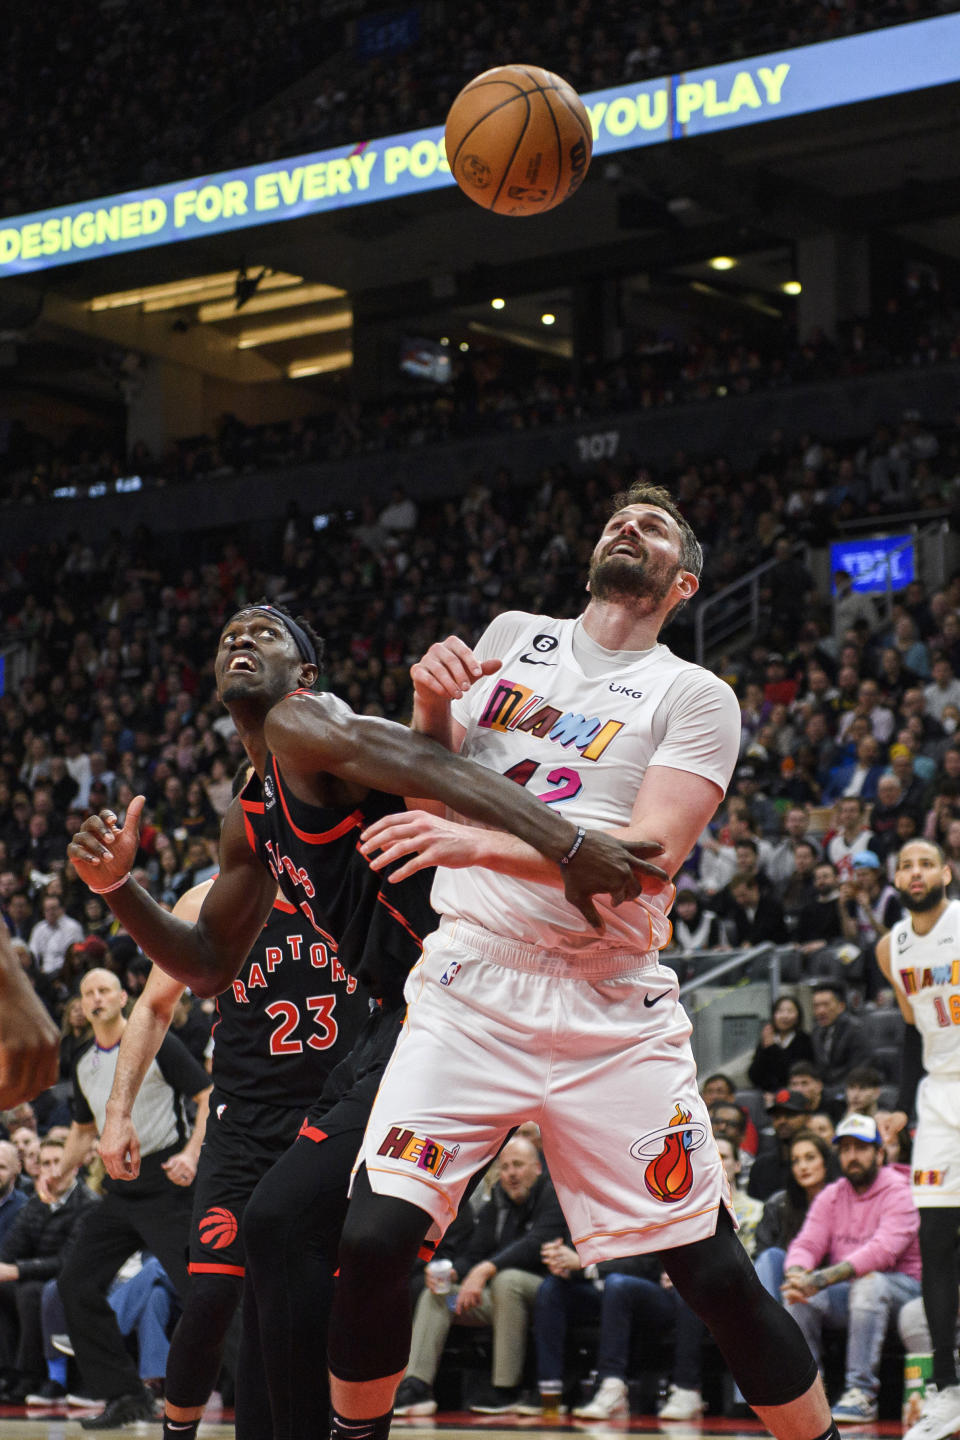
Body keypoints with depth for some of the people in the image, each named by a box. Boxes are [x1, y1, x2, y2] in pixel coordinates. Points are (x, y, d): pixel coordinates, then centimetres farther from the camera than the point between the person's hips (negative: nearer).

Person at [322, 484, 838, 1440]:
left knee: (713, 1270, -4)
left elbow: (648, 853, -14)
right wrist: (430, 701, -5)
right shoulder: (514, 639, 15)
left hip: (613, 1010, -2)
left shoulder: (695, 698, 1)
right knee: (375, 1237, -13)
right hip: (470, 985, 2)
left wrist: (478, 844, -26)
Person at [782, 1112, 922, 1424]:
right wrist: (797, 1274, -28)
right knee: (796, 1296, -20)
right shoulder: (831, 1196, 10)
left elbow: (883, 1251, -26)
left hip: (902, 1287, -5)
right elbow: (807, 1243, 0)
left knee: (868, 1283, -37)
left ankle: (862, 1393, -34)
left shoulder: (899, 1191, -11)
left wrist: (820, 1279, -36)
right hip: (845, 1294, 5)